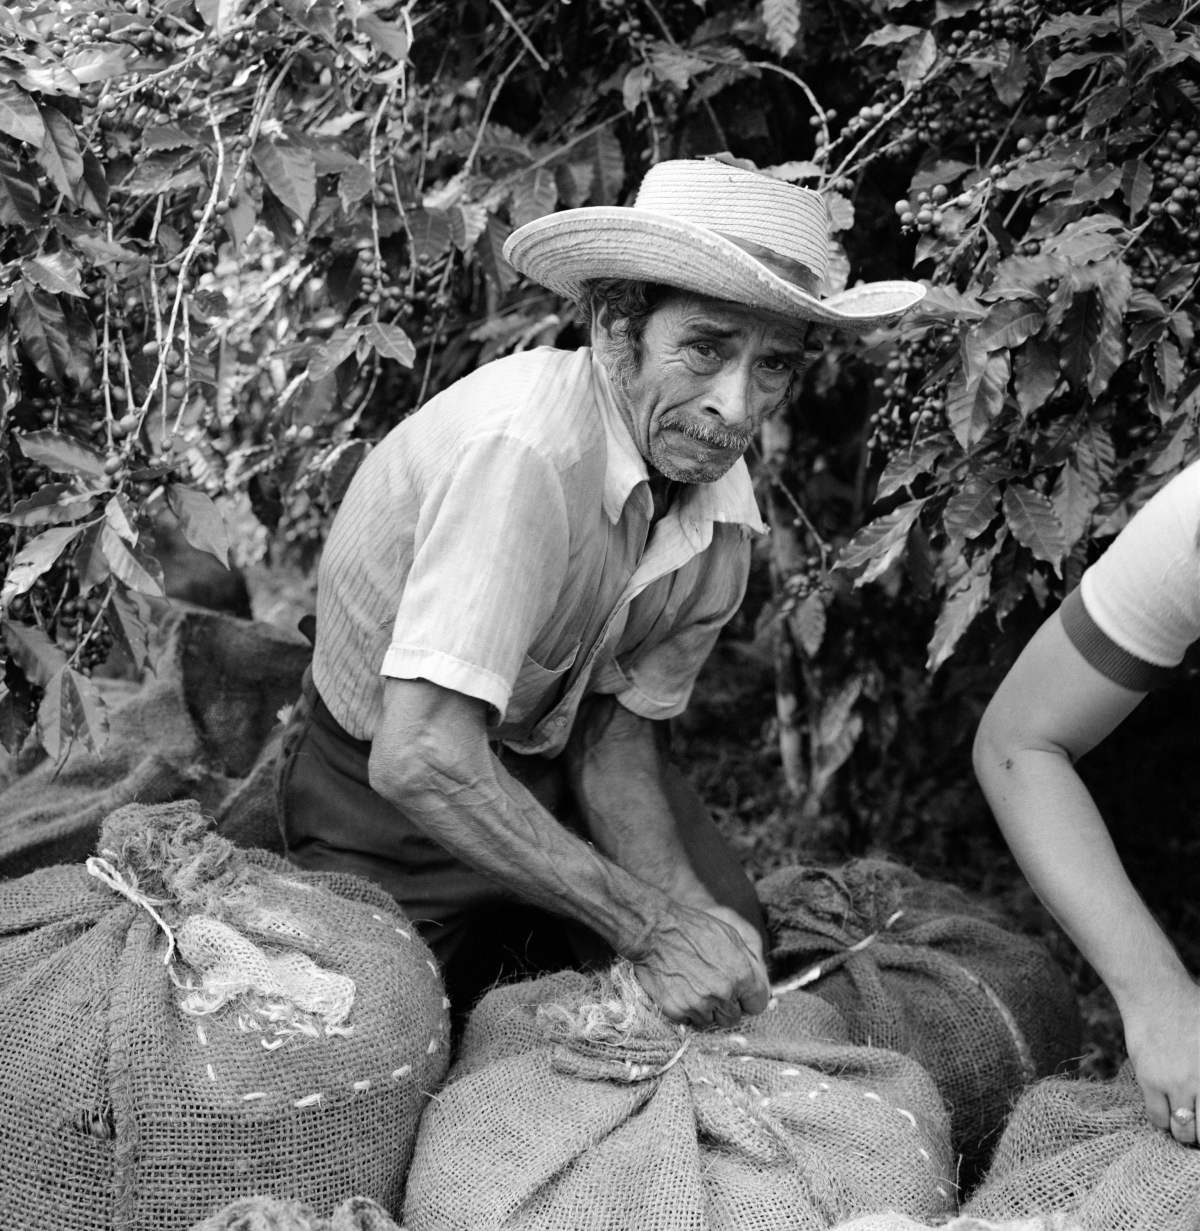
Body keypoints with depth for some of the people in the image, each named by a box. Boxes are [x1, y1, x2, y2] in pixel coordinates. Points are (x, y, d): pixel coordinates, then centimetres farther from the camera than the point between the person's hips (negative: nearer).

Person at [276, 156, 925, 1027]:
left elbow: (616, 728, -2)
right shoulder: (525, 444, -36)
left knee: (731, 939, -8)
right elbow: (419, 757, -41)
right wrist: (651, 925, -36)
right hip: (384, 794, -5)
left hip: (549, 760, 5)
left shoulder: (725, 507, -12)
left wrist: (682, 903, -21)